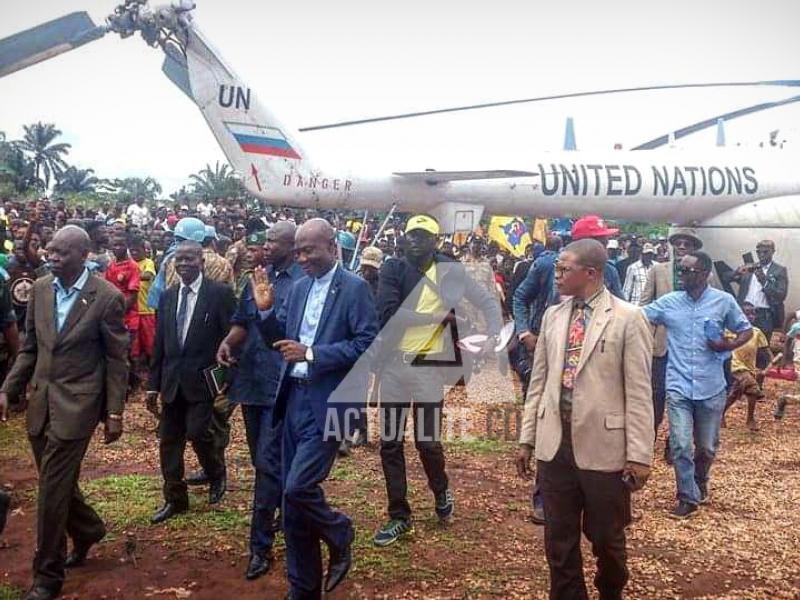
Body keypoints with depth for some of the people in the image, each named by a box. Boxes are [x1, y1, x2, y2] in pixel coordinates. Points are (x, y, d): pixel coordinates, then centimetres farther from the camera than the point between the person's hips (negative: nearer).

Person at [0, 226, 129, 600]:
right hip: (40, 401, 6)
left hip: (76, 404, -6)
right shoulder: (40, 289, 4)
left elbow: (116, 359, -7)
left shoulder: (107, 297, -12)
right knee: (55, 482, 17)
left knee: (52, 488, -2)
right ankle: (87, 530, 44)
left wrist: (114, 412, -8)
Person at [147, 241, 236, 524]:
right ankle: (175, 499, 23)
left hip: (203, 379, -5)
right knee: (168, 440, 8)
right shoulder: (167, 297, 10)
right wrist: (153, 384, 11)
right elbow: (159, 344, 13)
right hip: (172, 381, 5)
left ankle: (217, 474, 19)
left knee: (197, 432, -12)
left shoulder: (220, 293, -6)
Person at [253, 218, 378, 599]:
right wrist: (266, 310, -3)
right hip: (295, 399, 7)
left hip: (329, 403, -7)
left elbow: (368, 345, -16)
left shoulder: (354, 288, -8)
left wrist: (311, 353, -20)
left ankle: (340, 535, 18)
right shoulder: (298, 288, 11)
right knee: (292, 497, 10)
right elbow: (280, 341, 15)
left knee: (299, 488, -14)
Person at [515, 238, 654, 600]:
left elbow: (639, 392, -8)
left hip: (604, 448, -4)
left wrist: (640, 455, -10)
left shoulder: (628, 319, -7)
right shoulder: (552, 316, 8)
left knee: (607, 538, 14)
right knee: (558, 540, 12)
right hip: (555, 446, 4)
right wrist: (527, 438, 10)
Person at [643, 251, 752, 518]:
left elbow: (746, 330, 7)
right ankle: (688, 498, 15)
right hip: (678, 388, 0)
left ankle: (700, 480, 45)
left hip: (711, 388, 0)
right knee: (680, 446, -4)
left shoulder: (724, 301, -3)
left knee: (706, 446, 15)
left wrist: (729, 345, -12)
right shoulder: (668, 302, -1)